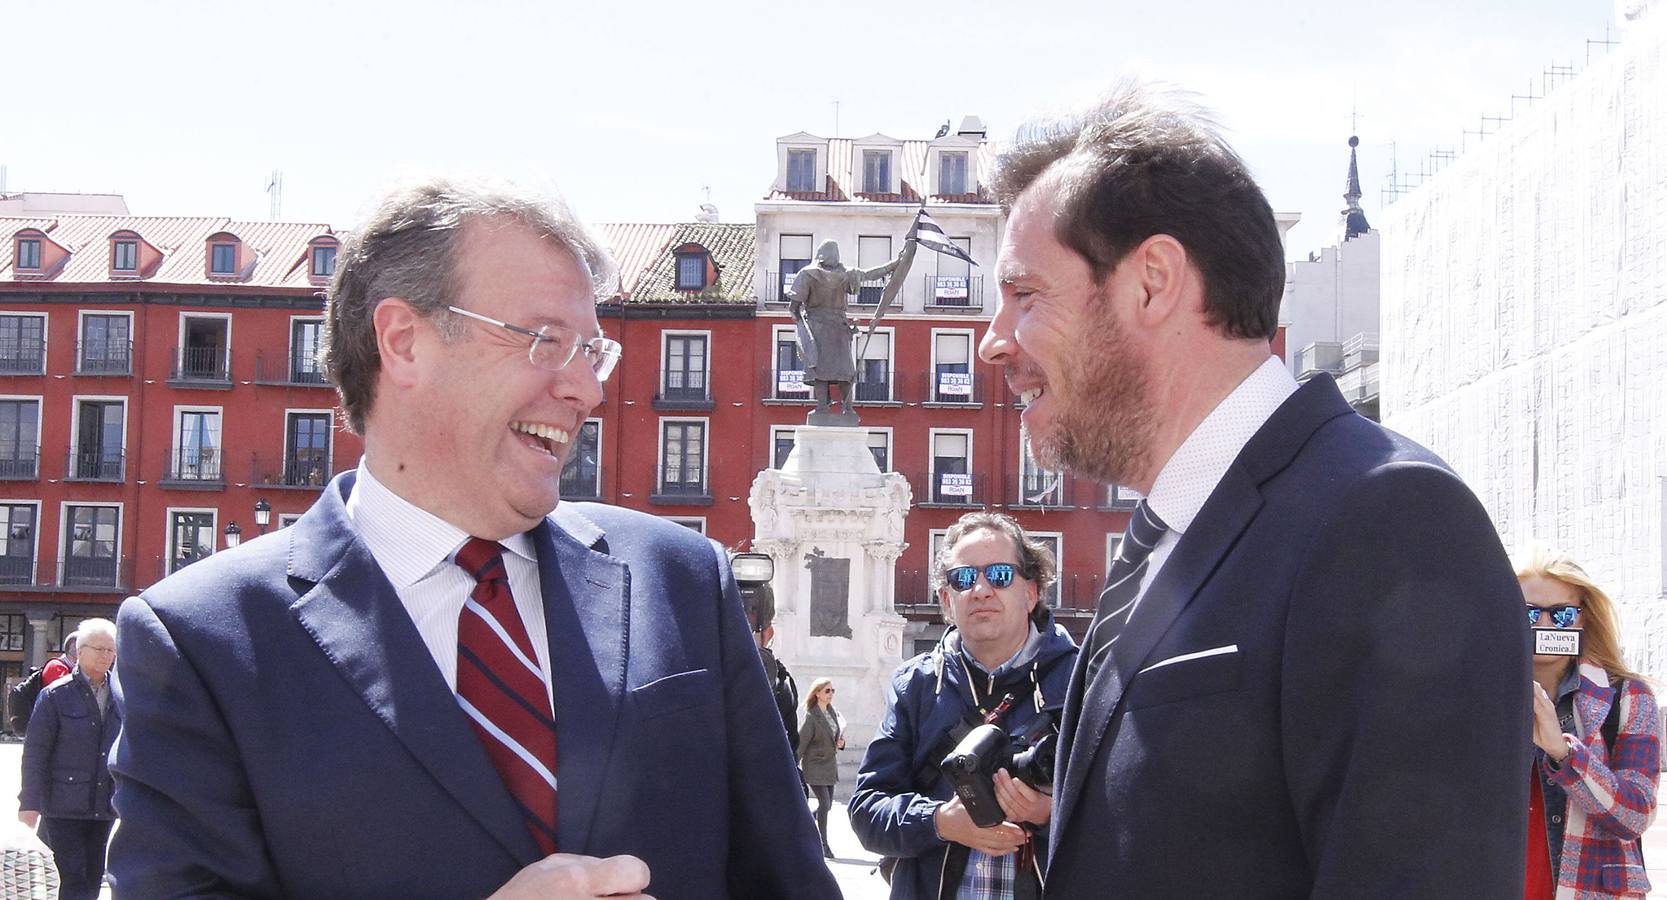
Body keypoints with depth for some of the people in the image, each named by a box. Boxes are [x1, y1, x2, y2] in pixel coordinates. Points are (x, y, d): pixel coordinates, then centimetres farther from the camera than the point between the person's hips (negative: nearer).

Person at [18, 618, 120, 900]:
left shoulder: (120, 697, 9)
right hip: (64, 808, -5)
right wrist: (30, 802, -8)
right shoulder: (56, 695, -4)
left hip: (104, 808, 5)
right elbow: (35, 751, -5)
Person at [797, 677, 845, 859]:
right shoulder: (812, 717, -15)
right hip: (815, 765, -7)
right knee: (824, 803, -11)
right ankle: (823, 844, -2)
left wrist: (840, 743, -2)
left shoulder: (834, 713, 6)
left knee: (827, 805, 9)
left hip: (830, 765, 7)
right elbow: (800, 743, -14)